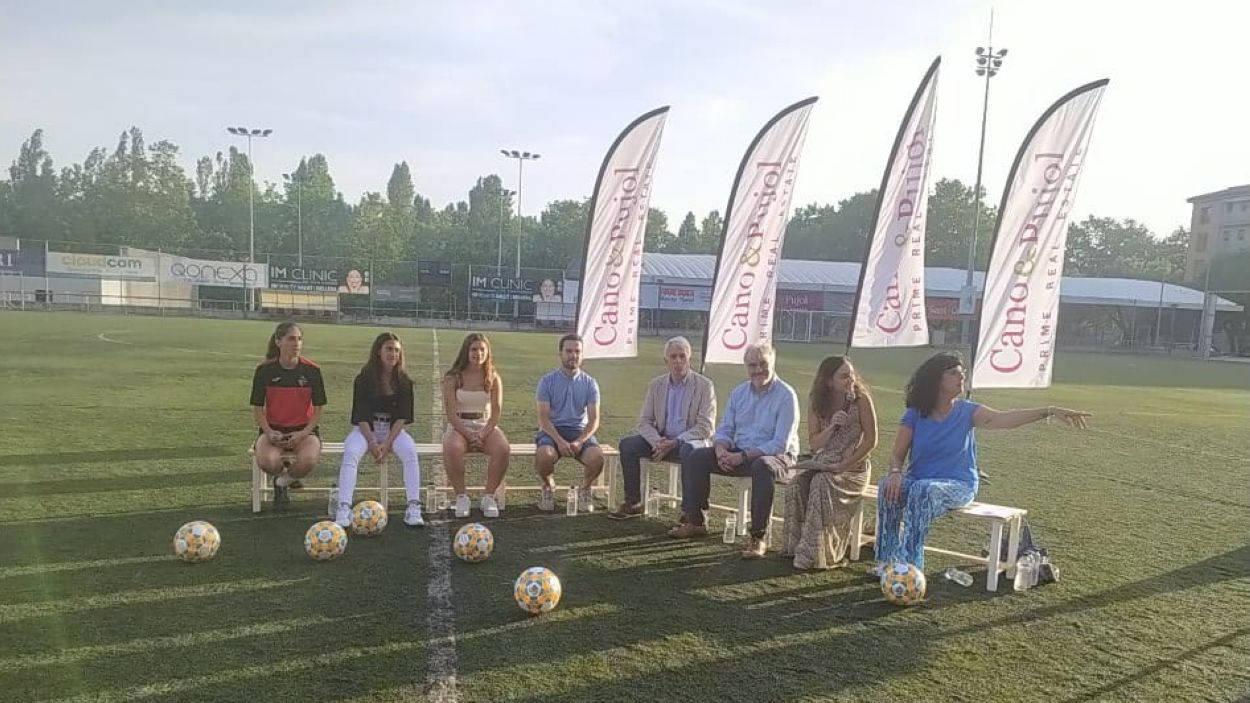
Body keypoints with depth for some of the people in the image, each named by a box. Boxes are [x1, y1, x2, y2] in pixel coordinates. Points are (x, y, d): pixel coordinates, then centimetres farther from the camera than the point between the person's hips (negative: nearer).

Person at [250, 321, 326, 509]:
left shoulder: (312, 370, -3)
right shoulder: (264, 370, -3)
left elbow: (318, 409, 0)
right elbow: (257, 408, 2)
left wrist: (304, 433, -15)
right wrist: (269, 432, -15)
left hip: (303, 430, 0)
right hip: (273, 429, 0)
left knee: (308, 461, -34)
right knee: (267, 461, -33)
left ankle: (283, 482, 3)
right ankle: (283, 473, 7)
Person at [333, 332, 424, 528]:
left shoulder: (404, 382, 2)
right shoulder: (364, 379, -2)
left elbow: (403, 417, -3)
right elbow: (360, 416, -7)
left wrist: (387, 443, -16)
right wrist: (372, 442, -20)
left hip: (394, 430, 1)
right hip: (365, 429, -1)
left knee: (410, 452, -30)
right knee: (351, 453, -33)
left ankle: (413, 509, -32)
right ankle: (343, 508, -37)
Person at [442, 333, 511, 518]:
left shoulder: (493, 378, 4)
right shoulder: (452, 378, -1)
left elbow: (496, 412, -1)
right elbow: (451, 414, -7)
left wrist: (482, 435, -17)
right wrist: (469, 435, -19)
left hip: (486, 426, 1)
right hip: (459, 426, -1)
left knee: (503, 449, -31)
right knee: (452, 449, -37)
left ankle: (489, 496, -14)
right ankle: (461, 496, -17)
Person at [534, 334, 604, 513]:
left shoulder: (590, 383, 6)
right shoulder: (547, 381, 1)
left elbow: (594, 419, 0)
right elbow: (543, 417, -6)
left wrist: (580, 441, -19)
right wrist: (559, 441, -22)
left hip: (580, 431, 1)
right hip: (552, 430, -1)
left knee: (597, 457, -30)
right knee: (544, 456, -35)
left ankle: (584, 490, 4)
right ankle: (548, 487, 1)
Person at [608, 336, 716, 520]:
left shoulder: (704, 385, -6)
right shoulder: (656, 384, 8)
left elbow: (705, 427, -12)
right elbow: (644, 421, 6)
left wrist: (675, 443, -22)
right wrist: (656, 441, -16)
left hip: (690, 441, -4)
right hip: (661, 441, 5)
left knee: (689, 450, -39)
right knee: (627, 444, -18)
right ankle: (633, 503, -10)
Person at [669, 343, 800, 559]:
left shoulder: (786, 395, -12)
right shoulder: (739, 392, 8)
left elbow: (781, 444, -18)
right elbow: (725, 429, 11)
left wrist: (742, 456, -25)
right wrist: (721, 449, -13)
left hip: (778, 456, -6)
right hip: (739, 453, 6)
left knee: (762, 467, -40)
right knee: (695, 458, -8)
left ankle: (758, 537, -32)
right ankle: (694, 521, -2)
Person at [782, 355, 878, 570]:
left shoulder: (861, 399, -9)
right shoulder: (817, 403, 2)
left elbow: (871, 440, -11)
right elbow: (814, 443, 1)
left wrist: (843, 466, -18)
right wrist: (832, 426, -18)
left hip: (853, 467, -4)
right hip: (823, 463, 4)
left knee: (821, 484, -32)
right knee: (796, 485, -25)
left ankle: (815, 553, -24)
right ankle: (796, 544, -13)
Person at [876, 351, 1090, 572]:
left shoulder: (967, 411, -3)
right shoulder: (914, 415, 0)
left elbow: (1005, 418, -19)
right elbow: (897, 454, 2)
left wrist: (1050, 411, -33)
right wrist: (896, 472, -22)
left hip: (959, 485, -2)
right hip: (919, 480, 2)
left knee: (923, 491, -34)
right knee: (888, 486, -28)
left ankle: (911, 564, -28)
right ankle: (888, 559, -21)